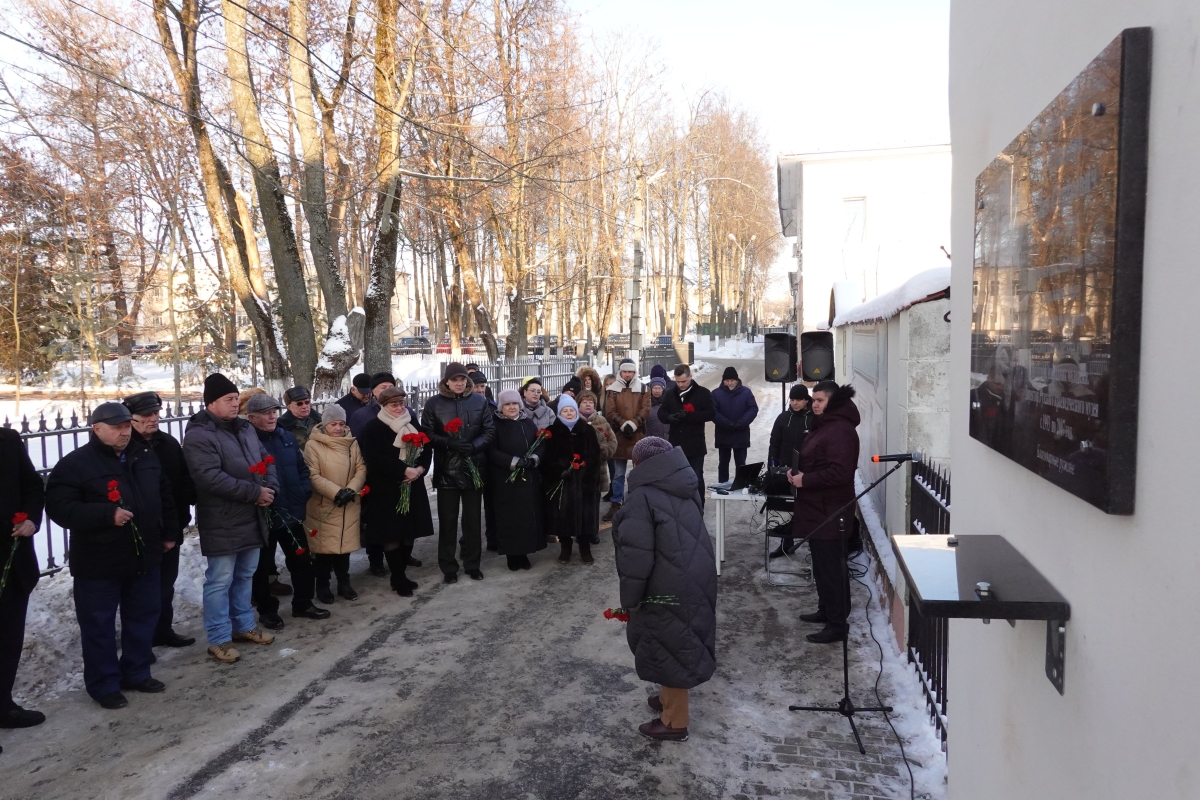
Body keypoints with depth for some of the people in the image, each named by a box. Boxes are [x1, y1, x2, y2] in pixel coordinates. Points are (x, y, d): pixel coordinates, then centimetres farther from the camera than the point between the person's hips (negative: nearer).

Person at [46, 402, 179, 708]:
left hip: (143, 556, 6)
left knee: (143, 617, 15)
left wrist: (170, 533, 14)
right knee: (99, 625, 6)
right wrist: (107, 515, -29)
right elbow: (60, 508, -19)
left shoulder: (145, 457, 7)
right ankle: (104, 684, 20)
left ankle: (137, 672, 31)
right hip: (98, 563, -5)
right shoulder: (74, 464, -11)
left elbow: (164, 497, 16)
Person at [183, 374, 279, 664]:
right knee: (220, 581, 2)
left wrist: (270, 489, -7)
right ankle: (219, 639, 12)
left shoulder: (245, 428, 11)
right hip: (222, 522, -8)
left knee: (245, 576, 19)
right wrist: (255, 492, -22)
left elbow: (266, 461, 14)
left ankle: (243, 625, 33)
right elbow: (211, 478, -25)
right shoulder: (198, 435, -15)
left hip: (252, 517, 8)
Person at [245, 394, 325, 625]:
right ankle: (267, 610, 26)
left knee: (302, 560, 16)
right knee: (262, 566, 10)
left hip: (292, 512, 6)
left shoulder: (287, 438, 6)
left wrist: (303, 492, 0)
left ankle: (302, 603, 32)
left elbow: (302, 468, 13)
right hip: (262, 516, -6)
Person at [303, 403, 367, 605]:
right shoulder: (313, 445, -9)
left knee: (345, 543, 11)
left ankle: (344, 583, 26)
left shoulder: (352, 444, 4)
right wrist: (336, 492, -21)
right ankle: (322, 586, 21)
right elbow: (312, 476, -14)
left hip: (348, 505, 4)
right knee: (324, 546, 5)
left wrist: (351, 489, -14)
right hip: (322, 506, -3)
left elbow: (361, 469, 3)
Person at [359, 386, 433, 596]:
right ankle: (398, 578, 10)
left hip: (412, 487, 5)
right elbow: (374, 459, -16)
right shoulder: (373, 428, -6)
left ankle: (401, 574, 22)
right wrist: (404, 470, -21)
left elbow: (427, 447, 8)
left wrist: (420, 468, -11)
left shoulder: (413, 423, 9)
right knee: (391, 534, -1)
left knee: (410, 530, 8)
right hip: (386, 490, -5)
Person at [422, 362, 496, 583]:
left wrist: (474, 446, -16)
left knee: (473, 519, 11)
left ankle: (472, 564, 24)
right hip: (446, 470, -1)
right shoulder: (434, 403, -1)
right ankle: (449, 567, 17)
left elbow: (490, 431, 2)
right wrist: (449, 443, -20)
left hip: (474, 468, 2)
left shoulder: (480, 401, 3)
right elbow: (427, 434, -4)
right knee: (447, 521, 6)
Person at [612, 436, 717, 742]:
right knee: (682, 642, 21)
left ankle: (675, 722, 18)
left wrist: (629, 598, -9)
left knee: (668, 647, 5)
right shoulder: (686, 489, 9)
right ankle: (670, 699, 39)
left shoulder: (642, 496, -16)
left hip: (667, 587, -8)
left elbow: (636, 554, -19)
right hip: (697, 578, 8)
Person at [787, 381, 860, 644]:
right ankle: (826, 610, 33)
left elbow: (839, 472, -29)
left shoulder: (840, 430, -20)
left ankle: (837, 624, 4)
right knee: (822, 564, 20)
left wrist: (805, 480, -21)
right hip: (817, 509, 11)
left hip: (830, 512, -11)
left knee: (831, 567, -4)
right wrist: (797, 472, 7)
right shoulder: (822, 425, 15)